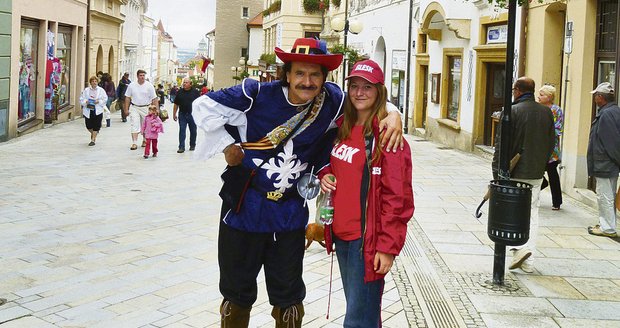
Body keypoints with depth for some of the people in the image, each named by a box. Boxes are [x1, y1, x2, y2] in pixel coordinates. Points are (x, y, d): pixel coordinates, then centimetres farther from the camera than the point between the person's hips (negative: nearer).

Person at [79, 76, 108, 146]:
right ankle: (93, 133, 37)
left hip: (97, 111, -1)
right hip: (88, 111, 1)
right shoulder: (86, 90, 5)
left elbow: (105, 99, 3)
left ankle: (93, 140, 6)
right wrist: (86, 101, -15)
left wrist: (99, 101, -14)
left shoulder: (101, 90, 3)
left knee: (96, 126, -4)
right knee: (88, 125, 3)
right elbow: (81, 99, 5)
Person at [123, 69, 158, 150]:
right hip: (134, 108, 0)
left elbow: (154, 99, -3)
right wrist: (126, 109, 2)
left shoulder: (149, 86, -4)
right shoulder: (131, 85, 1)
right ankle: (134, 143, -11)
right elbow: (127, 98, 6)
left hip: (146, 108, 0)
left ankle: (144, 140, 29)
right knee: (134, 126, -9)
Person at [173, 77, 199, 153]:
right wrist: (174, 114, 7)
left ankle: (192, 145, 25)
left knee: (193, 131, 10)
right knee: (182, 131, -4)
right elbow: (176, 104, 9)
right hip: (182, 115, 1)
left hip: (192, 115, -1)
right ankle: (181, 147, -3)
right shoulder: (179, 92, 5)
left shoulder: (195, 92, 0)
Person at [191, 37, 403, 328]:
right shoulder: (256, 96, -16)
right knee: (237, 292, 15)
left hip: (290, 214, 2)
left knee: (288, 293, 16)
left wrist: (393, 115, -15)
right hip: (244, 206, -2)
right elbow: (204, 107, -8)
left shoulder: (332, 101, -8)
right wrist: (227, 145, -10)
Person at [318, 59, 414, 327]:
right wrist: (325, 175, 3)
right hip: (342, 234, 7)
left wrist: (388, 246, -17)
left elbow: (396, 197, -15)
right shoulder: (342, 129, 9)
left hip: (367, 238, -7)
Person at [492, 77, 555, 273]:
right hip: (537, 173, 5)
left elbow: (501, 145, -12)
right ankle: (528, 261, 11)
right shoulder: (546, 112, 7)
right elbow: (551, 143, 13)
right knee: (532, 212, 11)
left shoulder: (512, 111, -10)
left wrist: (497, 173, -8)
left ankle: (520, 247, -15)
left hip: (515, 173, -5)